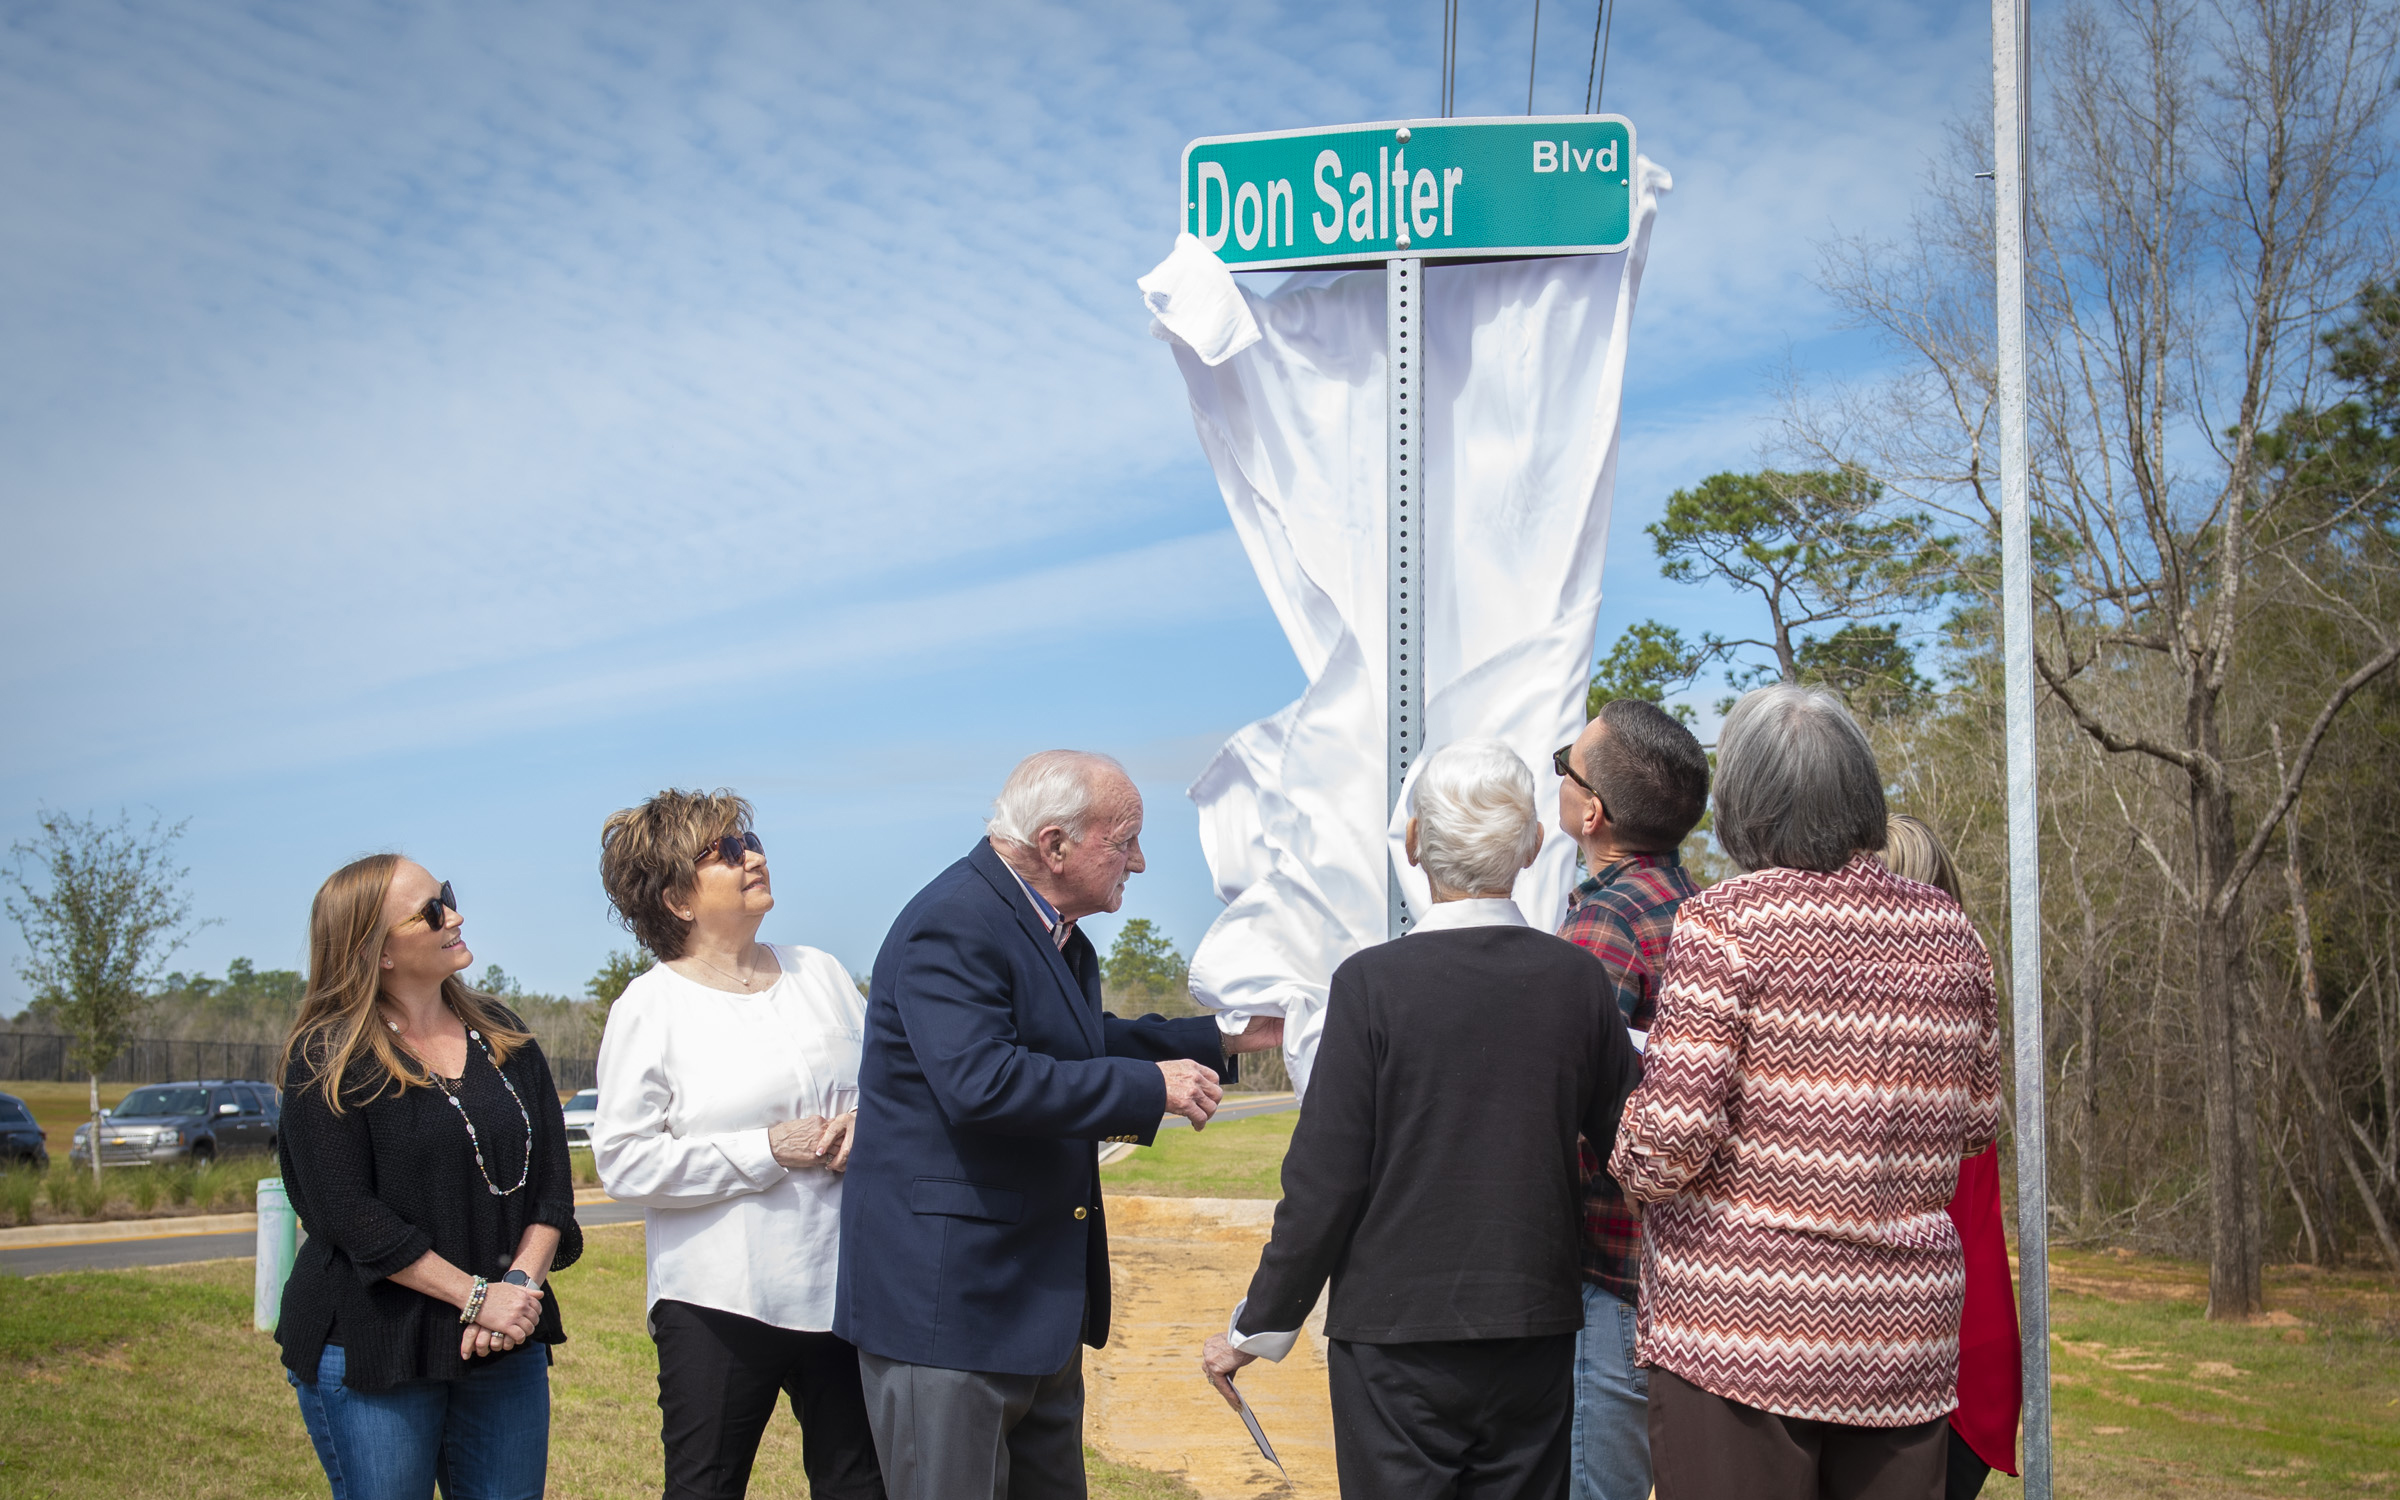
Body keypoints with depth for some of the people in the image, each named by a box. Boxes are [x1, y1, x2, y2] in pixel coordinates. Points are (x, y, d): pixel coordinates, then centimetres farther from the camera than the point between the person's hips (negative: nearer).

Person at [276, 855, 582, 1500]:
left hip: (506, 1349, 5)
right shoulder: (328, 1063, -7)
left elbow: (553, 1177, 7)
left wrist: (521, 1283, -9)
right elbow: (349, 1216, -14)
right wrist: (476, 1296, -17)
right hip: (370, 1353, -5)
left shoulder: (503, 1038, 9)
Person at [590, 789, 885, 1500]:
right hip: (719, 1304, -4)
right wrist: (770, 1151, -15)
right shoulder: (650, 1008, -6)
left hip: (840, 1285, 5)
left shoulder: (820, 973, 10)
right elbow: (625, 1162, -13)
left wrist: (865, 1122, -4)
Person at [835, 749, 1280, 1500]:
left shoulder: (1054, 930, 12)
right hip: (948, 1295, -10)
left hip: (1040, 1298, 10)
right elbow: (979, 1082, -33)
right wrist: (1149, 1087, -26)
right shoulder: (953, 926, -20)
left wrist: (1221, 1039, 22)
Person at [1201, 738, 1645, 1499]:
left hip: (1397, 1338, -3)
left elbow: (1326, 1179, -11)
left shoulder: (1373, 982, -12)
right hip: (1537, 1335, 3)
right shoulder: (1578, 979, -2)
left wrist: (1255, 1328, -1)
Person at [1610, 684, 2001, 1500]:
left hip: (1740, 1324, -5)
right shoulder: (1947, 930, 6)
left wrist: (1627, 1156, 5)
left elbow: (1676, 1135, -16)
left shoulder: (1723, 922, -10)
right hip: (1904, 1338, 5)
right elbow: (1977, 1123, 14)